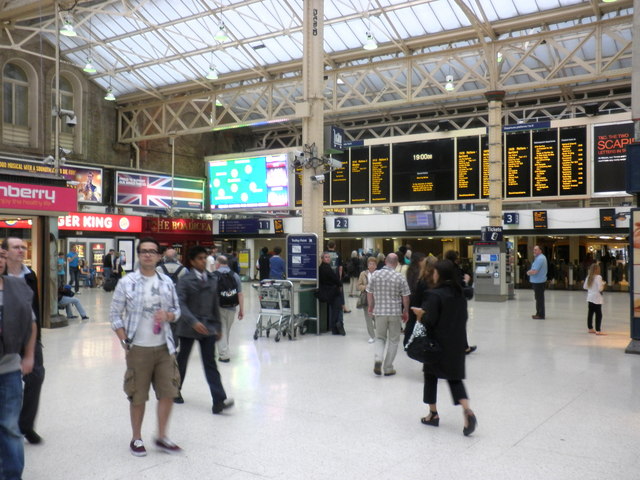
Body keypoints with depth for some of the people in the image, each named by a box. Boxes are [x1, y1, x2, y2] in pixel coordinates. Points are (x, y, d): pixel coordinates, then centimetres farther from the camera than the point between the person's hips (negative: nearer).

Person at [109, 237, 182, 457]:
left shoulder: (167, 282, 5)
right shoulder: (127, 282, -5)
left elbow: (176, 310, 12)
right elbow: (115, 315, -1)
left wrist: (167, 316, -11)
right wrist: (125, 342, -7)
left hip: (163, 347, 3)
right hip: (138, 349, -3)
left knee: (168, 393, 5)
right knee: (138, 397, 7)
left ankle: (161, 437, 22)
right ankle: (136, 439, 26)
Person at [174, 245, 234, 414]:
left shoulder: (212, 280, 6)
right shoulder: (185, 280, -9)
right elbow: (181, 304, -17)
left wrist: (217, 327, 13)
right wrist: (193, 322, -30)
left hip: (208, 327, 3)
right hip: (188, 327, -3)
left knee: (210, 363, -3)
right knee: (182, 360, 15)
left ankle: (219, 400, -11)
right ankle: (176, 390, 39)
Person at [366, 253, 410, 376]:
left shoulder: (375, 275, -3)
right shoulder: (400, 277, -8)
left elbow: (369, 293, 5)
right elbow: (405, 297, -5)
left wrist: (371, 307, 21)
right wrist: (406, 311, 10)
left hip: (379, 311, 2)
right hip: (395, 312, -2)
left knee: (380, 337, 17)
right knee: (393, 340, 12)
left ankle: (378, 358, -7)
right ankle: (388, 368, 14)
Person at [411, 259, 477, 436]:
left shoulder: (435, 294, -17)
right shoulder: (460, 293, 6)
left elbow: (429, 321, -19)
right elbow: (463, 317, 12)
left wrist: (420, 314, -2)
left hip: (438, 343, -6)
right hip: (457, 343, 6)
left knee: (431, 376, 12)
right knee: (455, 377, 11)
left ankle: (433, 414, 20)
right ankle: (467, 411, -9)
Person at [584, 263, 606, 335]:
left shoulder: (588, 277, 5)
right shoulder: (598, 277, -15)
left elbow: (585, 287, 11)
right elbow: (600, 288, -19)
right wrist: (603, 284, 0)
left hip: (590, 298, 7)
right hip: (596, 299, -7)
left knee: (590, 313, 14)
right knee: (599, 314, -3)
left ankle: (590, 328, 22)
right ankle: (598, 331, -5)